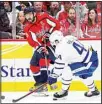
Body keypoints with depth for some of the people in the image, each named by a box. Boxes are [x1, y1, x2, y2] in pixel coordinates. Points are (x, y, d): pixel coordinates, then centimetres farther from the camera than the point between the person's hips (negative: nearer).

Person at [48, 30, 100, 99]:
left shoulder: (61, 48, -17)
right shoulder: (69, 38, 7)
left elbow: (59, 64, -13)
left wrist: (53, 76, -2)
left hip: (89, 63, -9)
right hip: (93, 59, 9)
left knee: (67, 70, -6)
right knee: (84, 74, 29)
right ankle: (93, 90, 44)